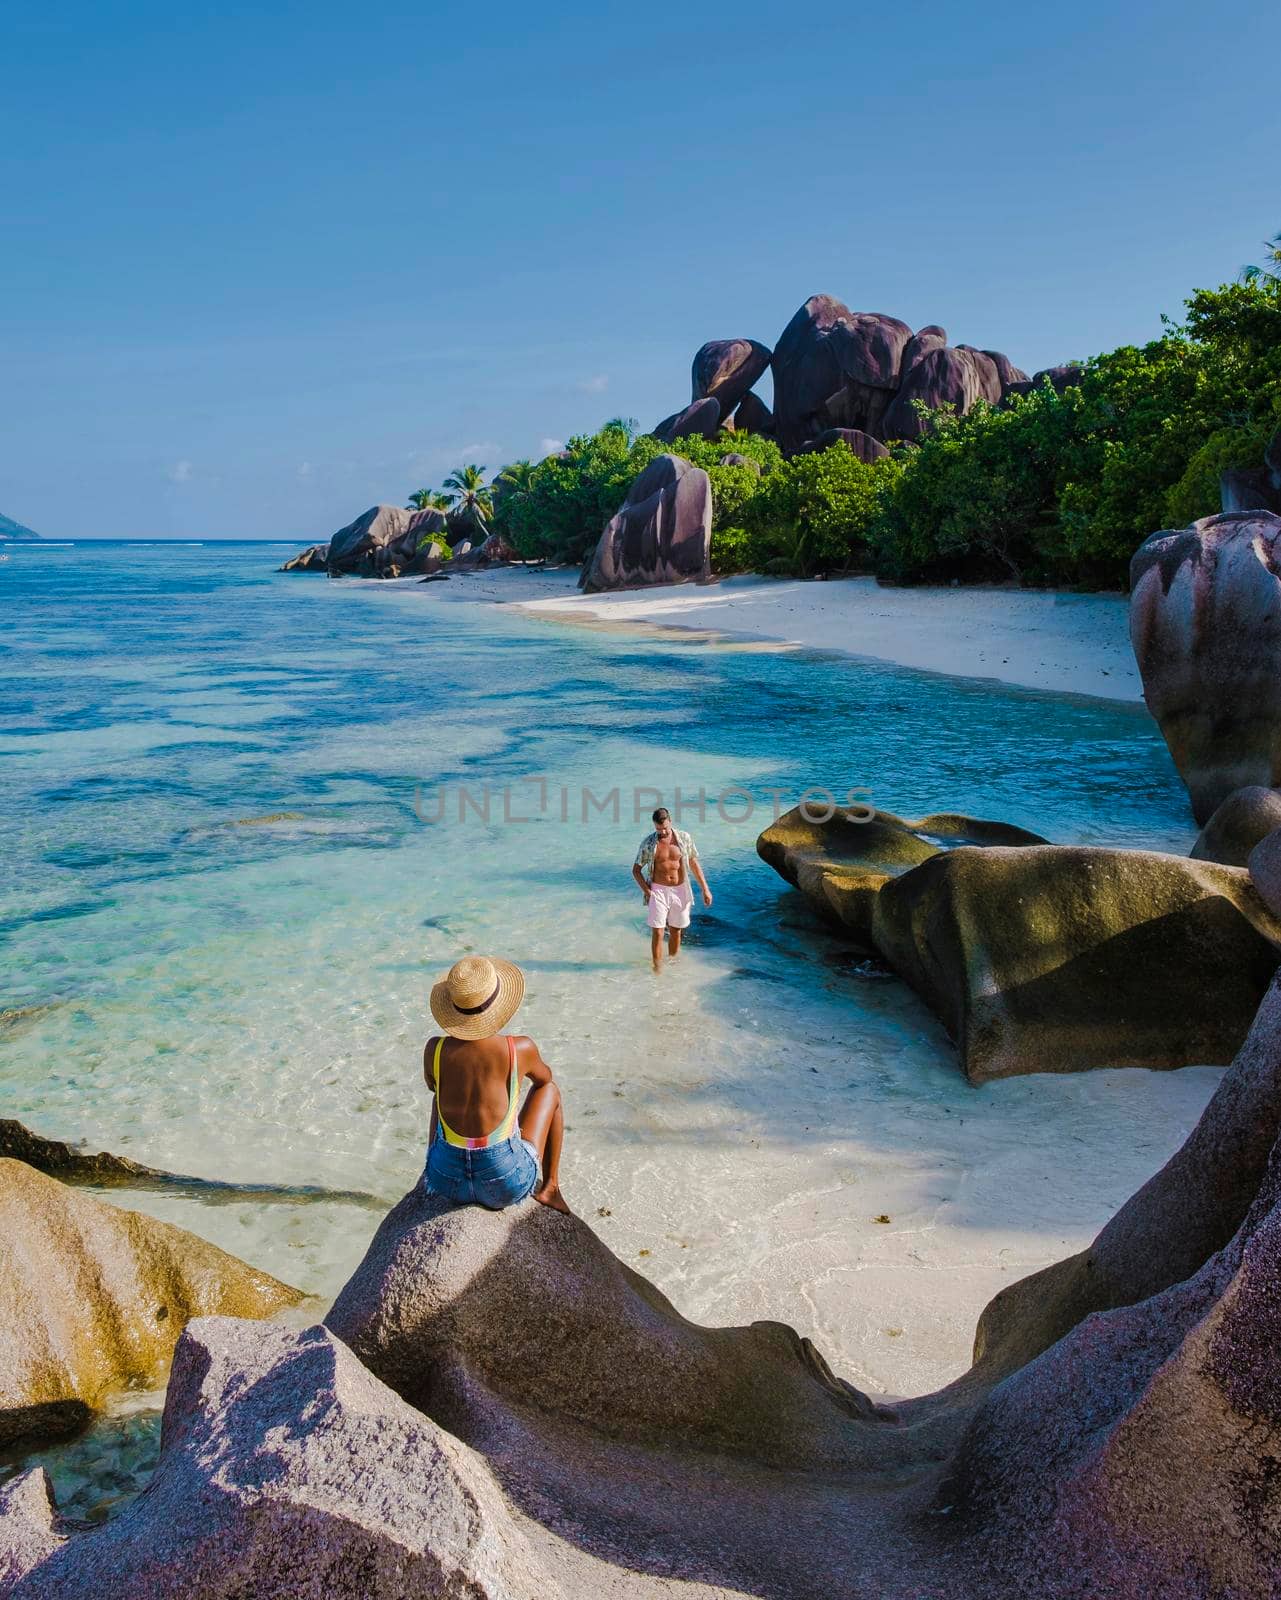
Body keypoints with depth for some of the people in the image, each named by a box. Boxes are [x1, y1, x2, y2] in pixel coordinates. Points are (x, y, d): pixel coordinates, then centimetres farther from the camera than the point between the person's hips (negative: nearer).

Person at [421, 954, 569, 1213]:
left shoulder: (435, 1049, -12)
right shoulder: (520, 1049, -16)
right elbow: (544, 1077, 9)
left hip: (448, 1181, 3)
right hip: (507, 1185, -2)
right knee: (549, 1090, 23)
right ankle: (549, 1187, 26)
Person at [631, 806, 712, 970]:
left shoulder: (683, 838, -3)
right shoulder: (648, 842, -7)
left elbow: (694, 864, 6)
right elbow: (636, 870, 0)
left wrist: (705, 889, 4)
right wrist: (647, 891, -12)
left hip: (680, 891, 2)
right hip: (658, 890, -2)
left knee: (676, 932, 11)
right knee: (657, 933, -6)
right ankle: (657, 969, 1)